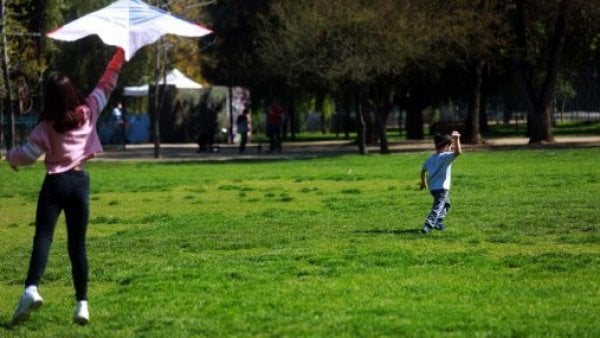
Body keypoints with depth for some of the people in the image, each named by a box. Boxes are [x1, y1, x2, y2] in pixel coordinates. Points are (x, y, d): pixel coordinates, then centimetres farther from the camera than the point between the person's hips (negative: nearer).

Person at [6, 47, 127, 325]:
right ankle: (82, 303, -2)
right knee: (77, 244, 5)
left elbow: (26, 156, -5)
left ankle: (32, 289, -33)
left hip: (55, 183, -3)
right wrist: (119, 57, 18)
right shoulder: (88, 112, 1)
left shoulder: (47, 126, -7)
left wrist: (10, 155, 16)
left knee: (42, 236, -10)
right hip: (80, 182, 3)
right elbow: (106, 85, 12)